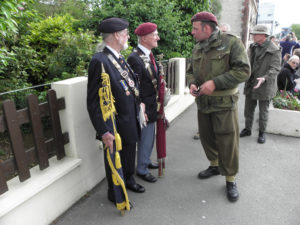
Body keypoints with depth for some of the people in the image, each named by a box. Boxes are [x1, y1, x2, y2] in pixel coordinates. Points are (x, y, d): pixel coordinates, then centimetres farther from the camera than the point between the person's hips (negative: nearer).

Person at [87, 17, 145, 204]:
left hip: (131, 121, 9)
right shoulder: (100, 61, -21)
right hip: (116, 125, -8)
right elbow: (94, 103, -23)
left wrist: (138, 102, 9)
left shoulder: (120, 58, 7)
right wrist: (104, 132, -24)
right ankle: (115, 194, 36)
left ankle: (129, 179, 52)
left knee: (130, 153, 26)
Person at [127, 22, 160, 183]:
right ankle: (142, 170, 26)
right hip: (145, 107, -9)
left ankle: (146, 161, 43)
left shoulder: (149, 54, 7)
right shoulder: (135, 58, -21)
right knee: (145, 139, 6)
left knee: (149, 137, 22)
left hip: (152, 105, 9)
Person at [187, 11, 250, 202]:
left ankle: (231, 179, 18)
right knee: (207, 137, 17)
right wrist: (192, 83, -4)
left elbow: (243, 70, -16)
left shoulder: (232, 43, -10)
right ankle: (215, 165, 41)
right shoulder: (198, 48, 10)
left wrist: (215, 83, -23)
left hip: (224, 103, -6)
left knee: (227, 142, -1)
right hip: (203, 102, 6)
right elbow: (191, 71, 19)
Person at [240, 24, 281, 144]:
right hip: (250, 85, 6)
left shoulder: (274, 50, -15)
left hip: (264, 87, -5)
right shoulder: (253, 47, 6)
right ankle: (247, 129, 33)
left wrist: (264, 78, -34)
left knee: (263, 112, 10)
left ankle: (262, 133, 27)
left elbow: (275, 69, -19)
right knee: (248, 110, 15)